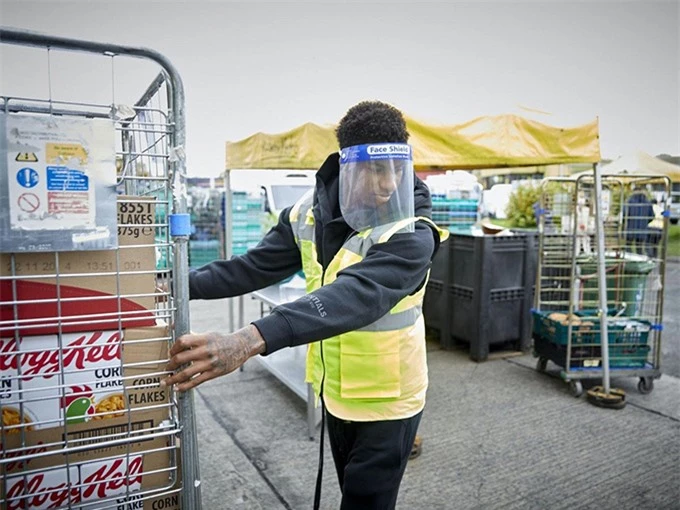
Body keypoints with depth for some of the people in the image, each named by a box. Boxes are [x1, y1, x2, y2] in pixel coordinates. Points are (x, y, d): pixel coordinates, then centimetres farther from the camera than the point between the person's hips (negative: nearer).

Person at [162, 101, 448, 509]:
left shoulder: (412, 235, -27)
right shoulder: (310, 213, -7)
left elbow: (354, 296, -43)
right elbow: (256, 267, 0)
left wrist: (251, 340, -54)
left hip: (386, 400, -5)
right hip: (335, 391, 6)